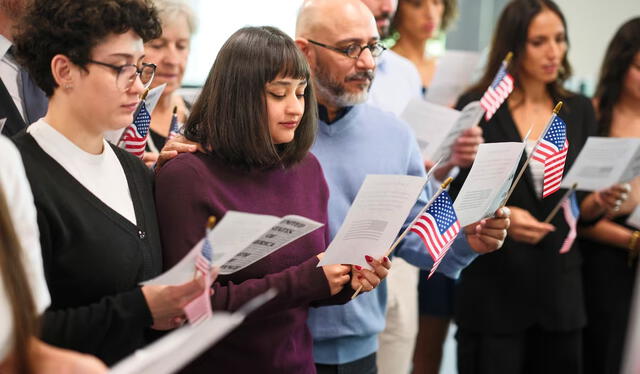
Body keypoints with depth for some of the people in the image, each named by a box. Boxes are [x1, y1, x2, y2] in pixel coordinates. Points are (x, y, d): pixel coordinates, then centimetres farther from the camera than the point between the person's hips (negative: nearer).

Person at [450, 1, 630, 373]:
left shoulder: (580, 110, 9)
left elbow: (579, 209, 12)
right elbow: (455, 198, -4)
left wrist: (599, 202, -9)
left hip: (559, 284, 4)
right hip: (494, 286, -4)